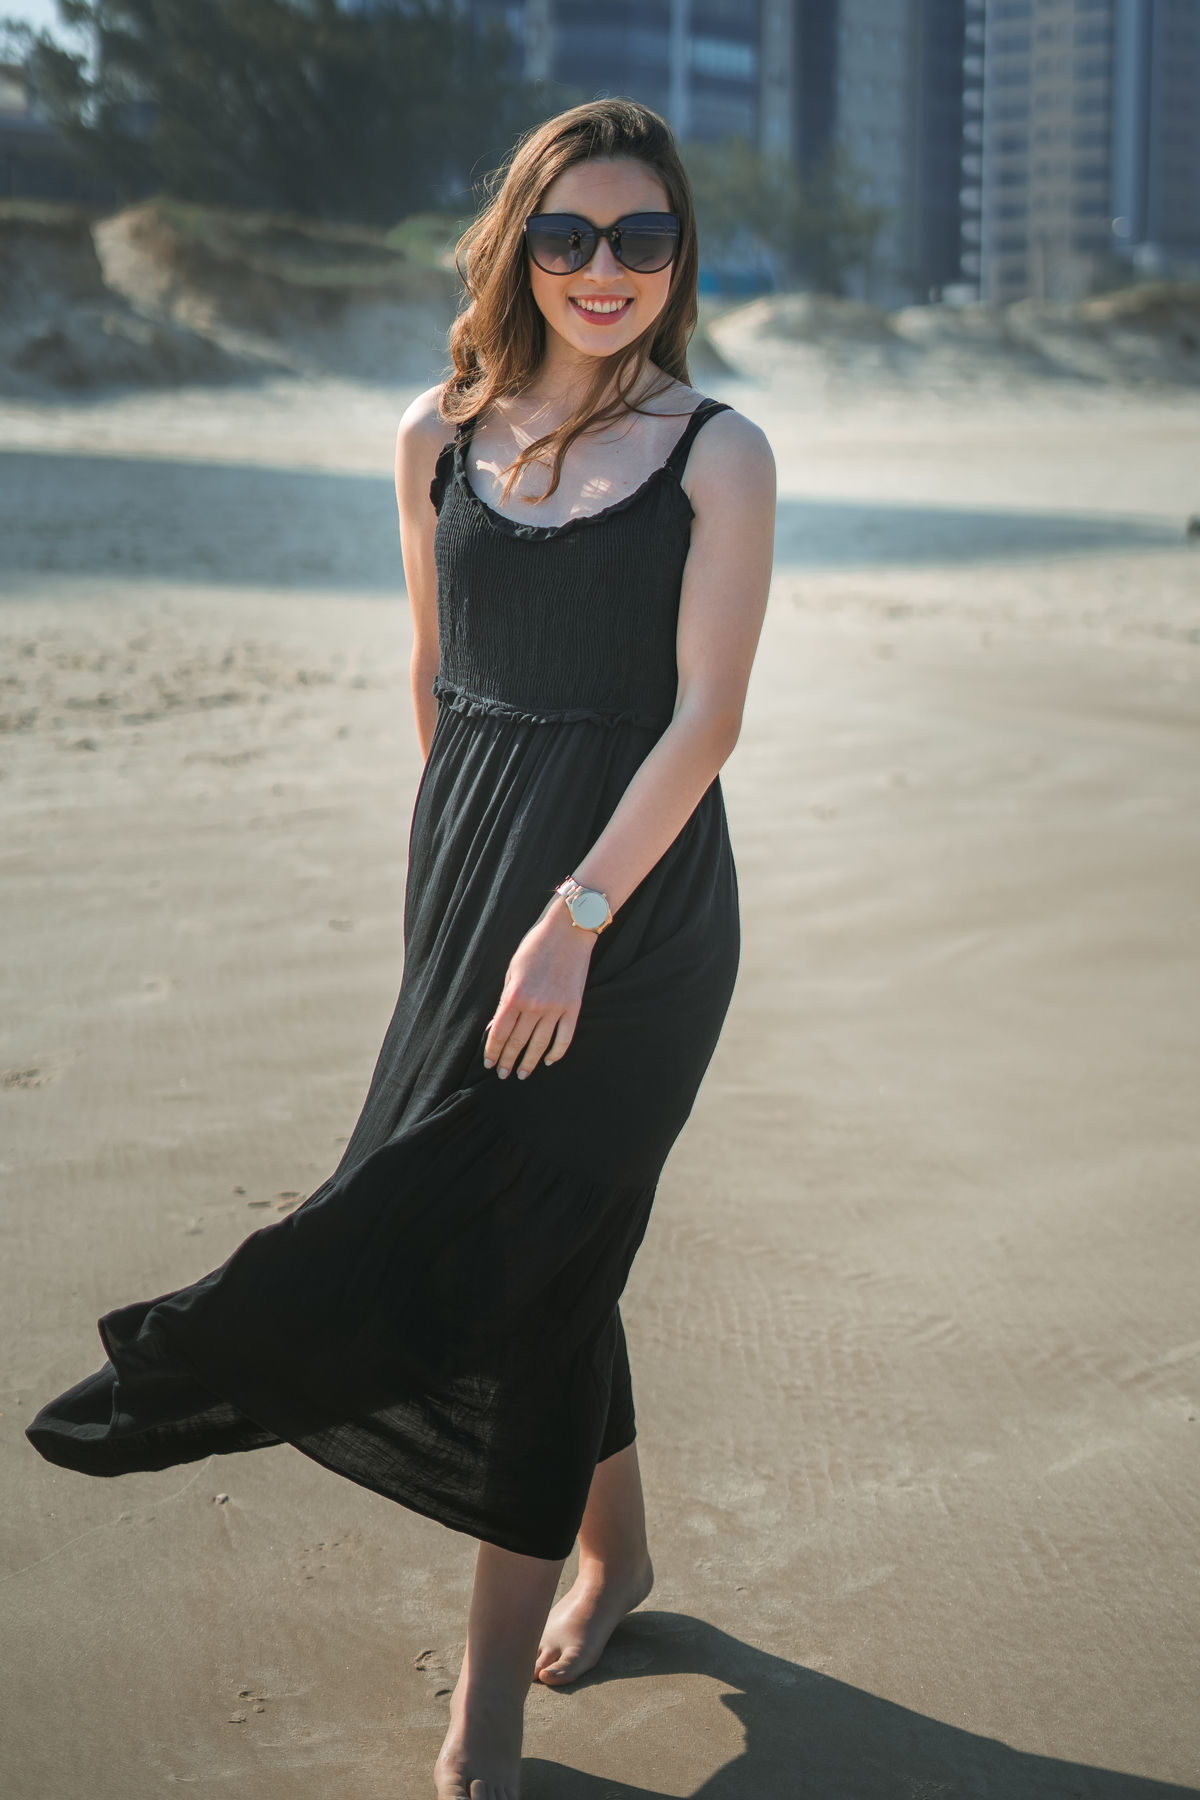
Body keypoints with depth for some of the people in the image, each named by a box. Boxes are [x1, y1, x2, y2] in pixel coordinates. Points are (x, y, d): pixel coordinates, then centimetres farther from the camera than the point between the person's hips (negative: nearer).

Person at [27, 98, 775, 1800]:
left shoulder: (717, 455, -6)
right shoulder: (440, 439, 5)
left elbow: (705, 715, -12)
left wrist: (575, 914, -19)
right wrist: (466, 865, 16)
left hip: (638, 896, -4)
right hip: (466, 874, 4)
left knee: (523, 1242, -3)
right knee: (536, 1234, 12)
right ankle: (613, 1549, 36)